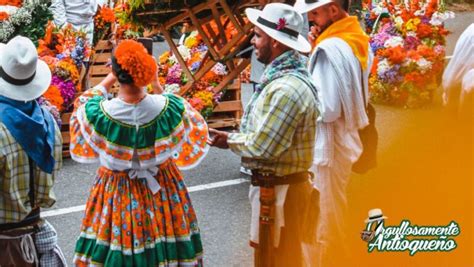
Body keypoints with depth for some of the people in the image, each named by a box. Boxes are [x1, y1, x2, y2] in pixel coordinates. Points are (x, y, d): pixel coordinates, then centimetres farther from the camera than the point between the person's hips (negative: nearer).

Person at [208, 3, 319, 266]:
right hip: (274, 186, 10)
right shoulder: (281, 76, 9)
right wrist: (234, 137, 2)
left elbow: (262, 145, -24)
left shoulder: (286, 89, -26)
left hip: (279, 191, -10)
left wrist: (230, 141, -8)